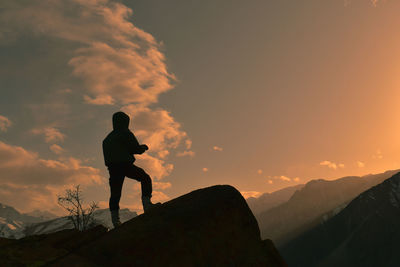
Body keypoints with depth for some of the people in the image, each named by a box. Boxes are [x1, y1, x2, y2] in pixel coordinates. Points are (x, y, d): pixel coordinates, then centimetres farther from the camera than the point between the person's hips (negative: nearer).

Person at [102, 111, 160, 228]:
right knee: (145, 178, 10)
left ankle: (115, 219, -2)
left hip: (112, 168, 6)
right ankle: (146, 203, -3)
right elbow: (136, 149, -5)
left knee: (115, 193, 5)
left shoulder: (107, 138, 22)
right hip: (125, 164, -6)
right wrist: (143, 147, 18)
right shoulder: (125, 133, 0)